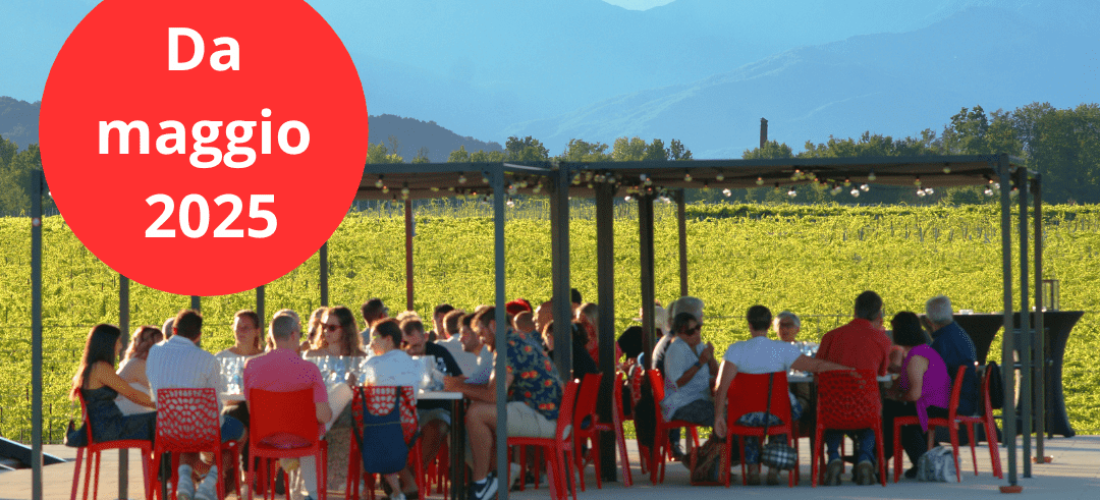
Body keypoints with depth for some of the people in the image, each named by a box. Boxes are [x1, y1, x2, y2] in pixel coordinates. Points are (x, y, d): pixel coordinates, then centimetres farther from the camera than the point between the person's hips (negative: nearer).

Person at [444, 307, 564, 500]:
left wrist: (460, 387, -8)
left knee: (476, 413, -21)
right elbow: (496, 388, 24)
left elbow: (494, 395, -21)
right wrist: (462, 384, 14)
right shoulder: (517, 343, 19)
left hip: (541, 418, -11)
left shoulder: (509, 348, -14)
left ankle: (480, 482, -13)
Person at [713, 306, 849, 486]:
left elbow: (721, 387, -18)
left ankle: (753, 469, 35)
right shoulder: (783, 350, -13)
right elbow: (818, 366, -13)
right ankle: (774, 469, 36)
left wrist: (718, 416, -10)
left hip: (745, 416, 1)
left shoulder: (735, 350, -11)